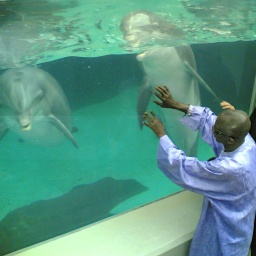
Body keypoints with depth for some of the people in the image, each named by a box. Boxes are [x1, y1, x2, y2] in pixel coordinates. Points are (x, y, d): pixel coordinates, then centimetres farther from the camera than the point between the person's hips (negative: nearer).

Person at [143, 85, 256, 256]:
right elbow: (207, 118, -7)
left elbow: (183, 166, -33)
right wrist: (176, 105, -13)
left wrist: (161, 134, -24)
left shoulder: (229, 168, -42)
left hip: (226, 227, -7)